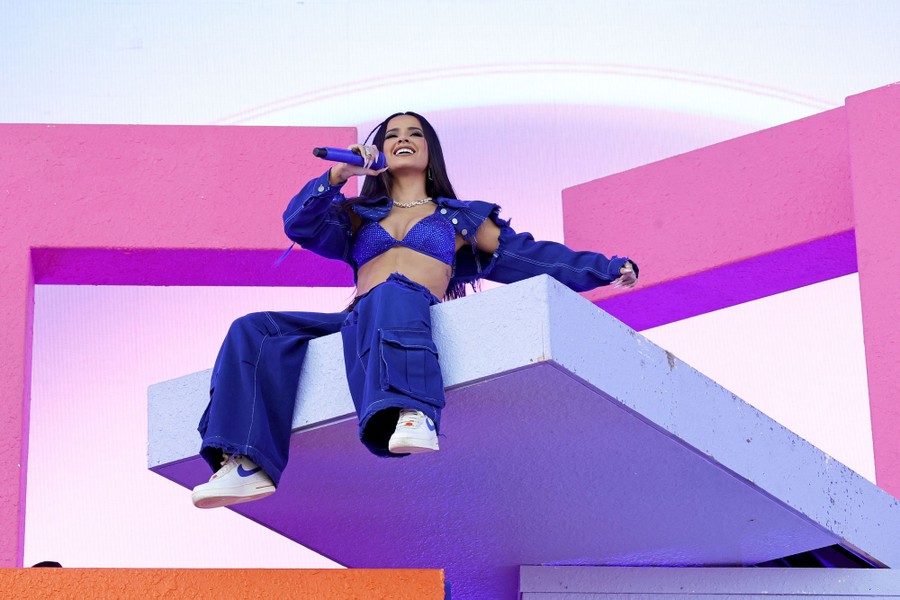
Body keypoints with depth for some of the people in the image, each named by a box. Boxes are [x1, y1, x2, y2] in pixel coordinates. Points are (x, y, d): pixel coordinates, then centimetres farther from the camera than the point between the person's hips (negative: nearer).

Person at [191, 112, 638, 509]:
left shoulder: (459, 217, 29)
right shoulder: (359, 216, 35)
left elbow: (527, 255, 24)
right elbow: (299, 225, 20)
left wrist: (605, 269, 16)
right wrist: (335, 178, 6)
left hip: (418, 311, -4)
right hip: (356, 321, 4)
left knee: (393, 296, -41)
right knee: (254, 332, -19)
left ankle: (412, 417, -66)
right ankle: (245, 464, -34)